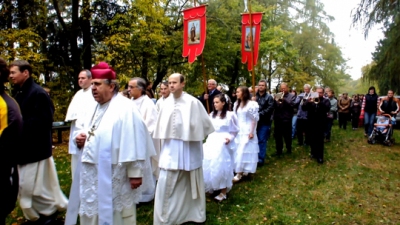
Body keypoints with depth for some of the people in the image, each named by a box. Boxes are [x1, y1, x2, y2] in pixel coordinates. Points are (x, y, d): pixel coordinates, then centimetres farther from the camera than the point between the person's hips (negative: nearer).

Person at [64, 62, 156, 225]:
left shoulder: (125, 108, -16)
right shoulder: (95, 108, 11)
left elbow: (134, 142, -21)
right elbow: (81, 128, 24)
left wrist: (135, 172, -22)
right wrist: (79, 137, 0)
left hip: (114, 177, -8)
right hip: (92, 175, 8)